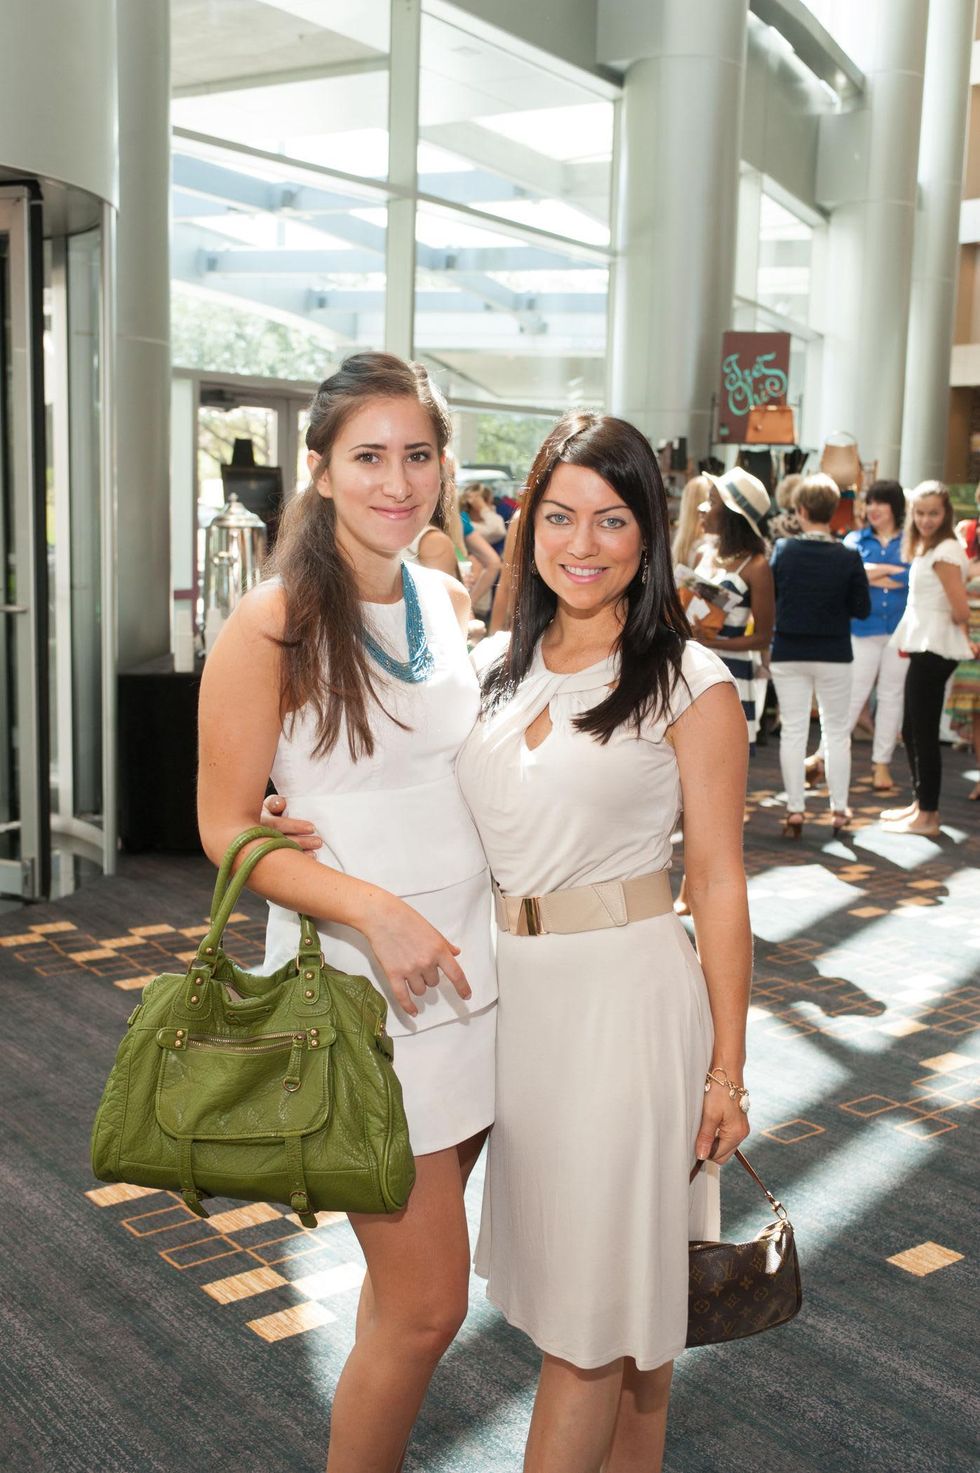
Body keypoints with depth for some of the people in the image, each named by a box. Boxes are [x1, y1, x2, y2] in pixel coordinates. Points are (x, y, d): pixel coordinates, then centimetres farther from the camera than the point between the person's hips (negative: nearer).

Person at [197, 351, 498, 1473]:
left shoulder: (449, 602, 7)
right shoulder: (273, 624, -11)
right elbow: (227, 828, -11)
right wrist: (375, 910, -22)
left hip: (471, 971, 6)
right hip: (360, 993, -6)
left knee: (407, 1280, 18)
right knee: (427, 1305, 1)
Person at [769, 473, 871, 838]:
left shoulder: (782, 549, -10)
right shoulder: (849, 557, -11)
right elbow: (862, 609, -4)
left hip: (788, 654, 0)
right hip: (834, 656, 0)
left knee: (793, 731, 8)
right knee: (837, 732, 12)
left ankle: (794, 810, 9)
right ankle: (839, 810, 17)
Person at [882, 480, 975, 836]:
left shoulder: (943, 552, -14)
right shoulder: (925, 548, 15)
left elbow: (961, 610, -16)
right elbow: (959, 611, 17)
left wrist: (962, 637, 2)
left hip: (934, 649, -10)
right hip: (923, 647, 10)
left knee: (924, 732, -5)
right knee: (912, 731, 17)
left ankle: (928, 817, 1)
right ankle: (920, 803, 29)